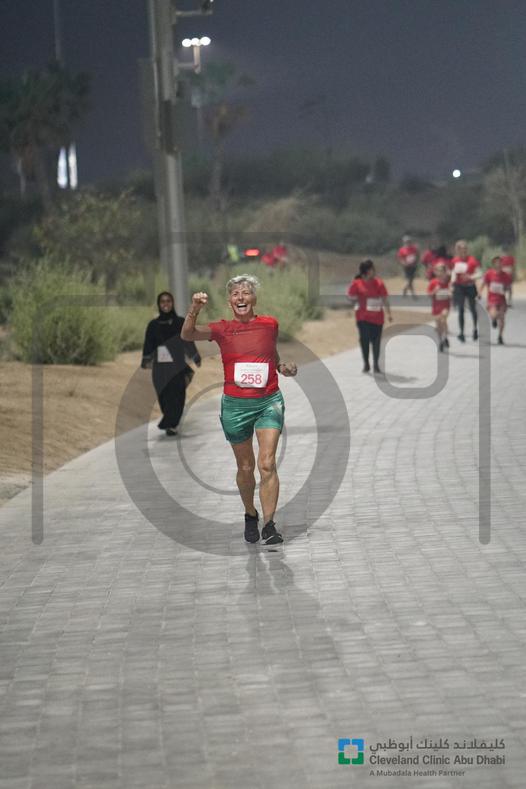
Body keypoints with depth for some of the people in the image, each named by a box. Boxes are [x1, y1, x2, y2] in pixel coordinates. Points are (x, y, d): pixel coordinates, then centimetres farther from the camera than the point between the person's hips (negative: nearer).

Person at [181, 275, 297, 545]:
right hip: (235, 405, 0)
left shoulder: (270, 324, 4)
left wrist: (283, 367, 2)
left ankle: (269, 525, -14)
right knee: (245, 467, 11)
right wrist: (194, 309, -32)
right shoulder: (222, 329, -1)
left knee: (267, 464, -13)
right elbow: (187, 334, -16)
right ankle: (250, 515, 34)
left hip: (269, 402, 0)